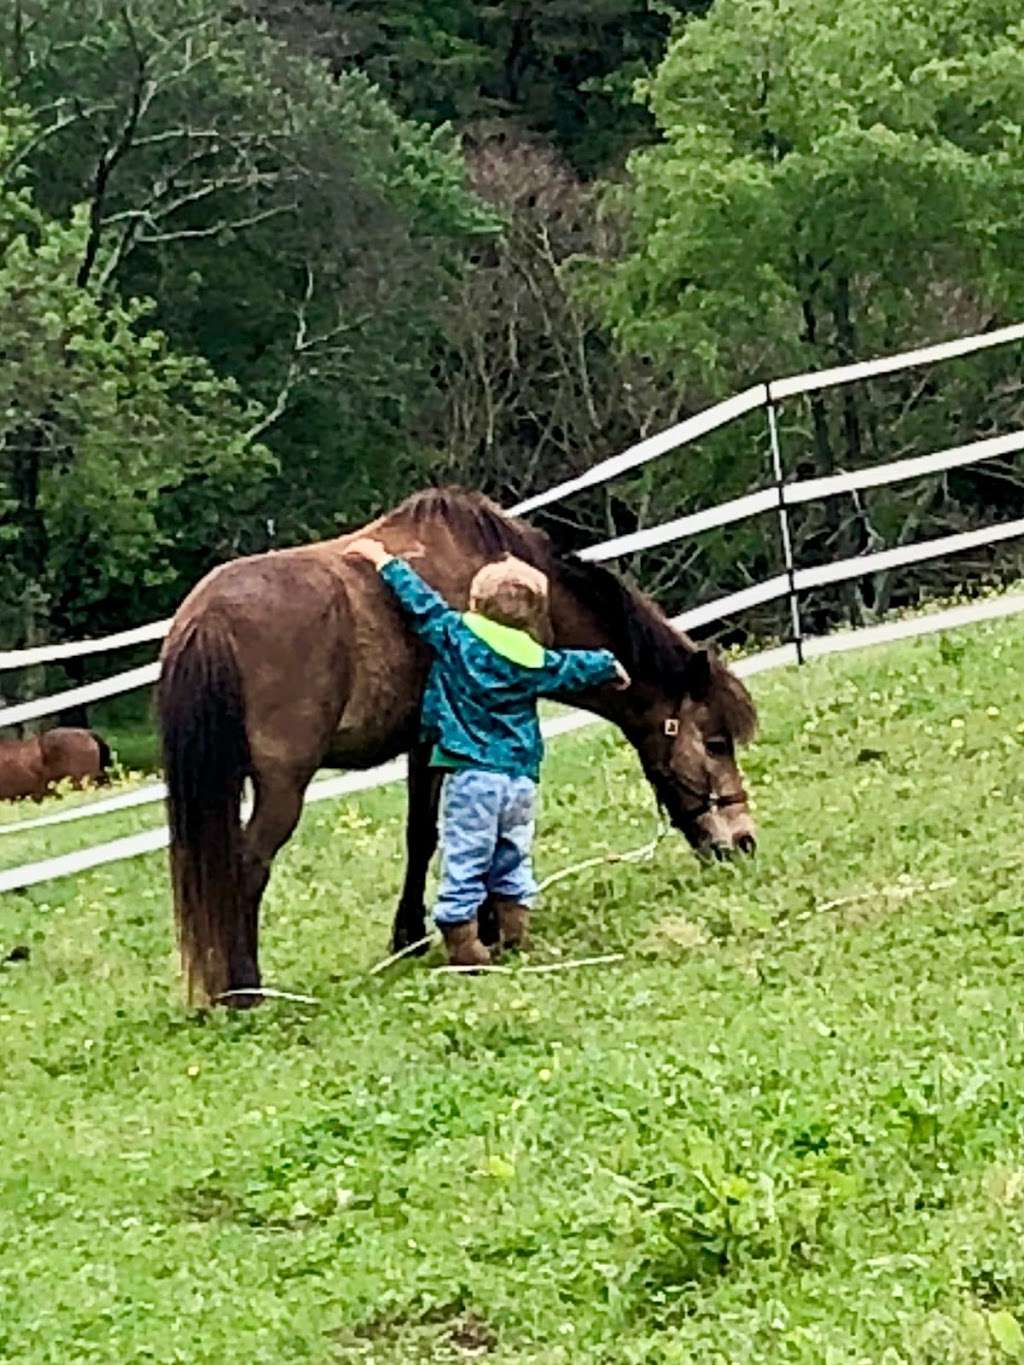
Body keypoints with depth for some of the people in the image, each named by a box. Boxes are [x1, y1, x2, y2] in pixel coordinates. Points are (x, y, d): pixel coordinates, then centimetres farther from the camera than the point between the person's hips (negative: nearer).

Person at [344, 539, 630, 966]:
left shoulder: (458, 636, -6)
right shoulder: (536, 661, 8)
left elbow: (421, 603, -5)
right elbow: (577, 667, 24)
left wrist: (383, 560, 7)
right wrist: (608, 666, 46)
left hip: (471, 773, -4)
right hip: (521, 776, 4)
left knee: (464, 863, -2)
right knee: (513, 860, 18)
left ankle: (462, 942, -4)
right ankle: (515, 935, 17)